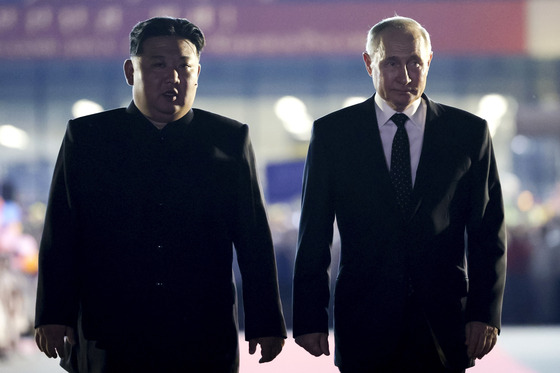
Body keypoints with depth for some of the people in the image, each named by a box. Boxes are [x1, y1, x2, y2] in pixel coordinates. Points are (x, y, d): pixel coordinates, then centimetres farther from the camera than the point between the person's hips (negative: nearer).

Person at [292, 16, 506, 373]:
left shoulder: (470, 132, 5)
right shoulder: (332, 133, 4)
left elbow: (489, 233, 5)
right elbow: (314, 234, 4)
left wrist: (486, 313, -4)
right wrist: (310, 317, -2)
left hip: (444, 326, 0)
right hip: (364, 327, 0)